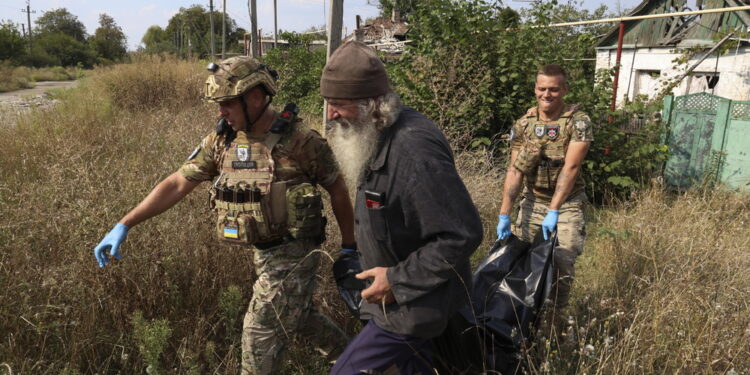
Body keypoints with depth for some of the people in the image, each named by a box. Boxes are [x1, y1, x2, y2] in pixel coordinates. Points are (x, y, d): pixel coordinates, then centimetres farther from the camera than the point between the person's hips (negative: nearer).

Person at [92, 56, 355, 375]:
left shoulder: (299, 139, -19)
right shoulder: (221, 140, -3)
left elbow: (337, 189, -8)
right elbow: (177, 184, -2)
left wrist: (349, 246, -3)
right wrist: (123, 225, -7)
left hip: (293, 253, -6)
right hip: (262, 252, 7)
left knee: (260, 333, 0)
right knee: (294, 315, 24)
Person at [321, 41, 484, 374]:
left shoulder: (413, 152, -31)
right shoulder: (378, 137, 0)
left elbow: (462, 235, -29)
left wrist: (398, 281, -23)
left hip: (411, 304, -9)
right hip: (399, 295, 9)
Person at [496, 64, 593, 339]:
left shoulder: (578, 122, -10)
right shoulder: (523, 124, 0)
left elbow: (570, 168, -18)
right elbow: (515, 171, -4)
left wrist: (553, 211, -24)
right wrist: (504, 215, -12)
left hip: (567, 203, -3)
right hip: (533, 201, 3)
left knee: (562, 263, -12)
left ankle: (556, 324, 7)